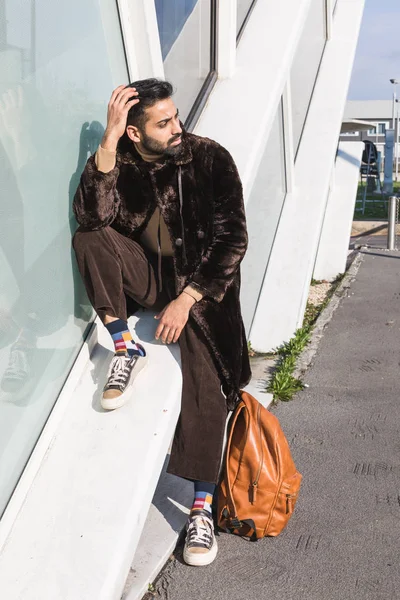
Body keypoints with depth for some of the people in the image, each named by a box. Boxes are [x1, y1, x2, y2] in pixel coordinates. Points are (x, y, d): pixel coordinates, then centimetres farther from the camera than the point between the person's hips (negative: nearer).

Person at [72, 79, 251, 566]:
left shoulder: (210, 158, -12)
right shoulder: (118, 161, -6)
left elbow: (232, 240, -12)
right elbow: (92, 217, -24)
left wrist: (187, 299, -18)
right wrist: (108, 141, -30)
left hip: (199, 280, -2)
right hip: (144, 274, 2)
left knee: (205, 379, -19)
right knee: (89, 239, -25)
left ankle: (202, 508, -9)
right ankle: (125, 348, -13)